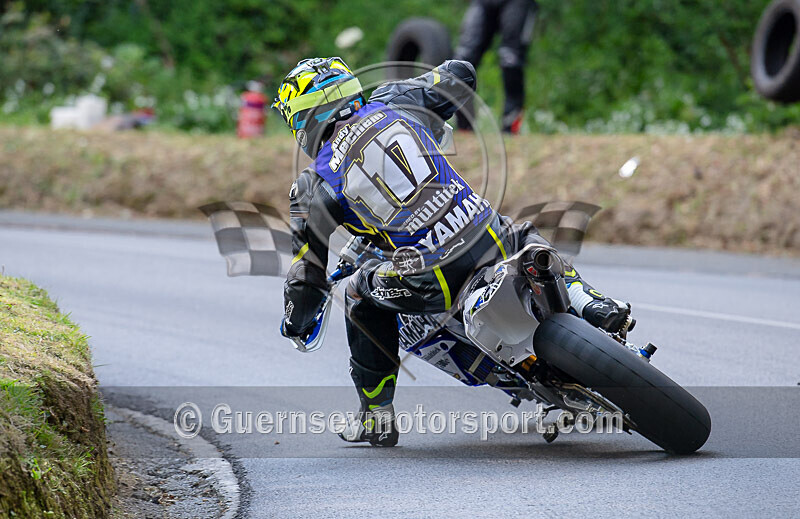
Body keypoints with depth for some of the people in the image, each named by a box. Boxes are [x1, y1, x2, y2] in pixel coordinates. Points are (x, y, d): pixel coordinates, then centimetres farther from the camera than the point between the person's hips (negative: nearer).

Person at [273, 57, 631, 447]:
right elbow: (460, 76, 26)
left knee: (359, 295, 25)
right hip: (492, 246, 3)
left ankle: (376, 415, 25)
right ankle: (584, 300, 14)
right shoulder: (392, 104, 11)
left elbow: (308, 272, 8)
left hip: (432, 285, -3)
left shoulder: (314, 186, 4)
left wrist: (295, 323, 28)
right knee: (526, 237, 37)